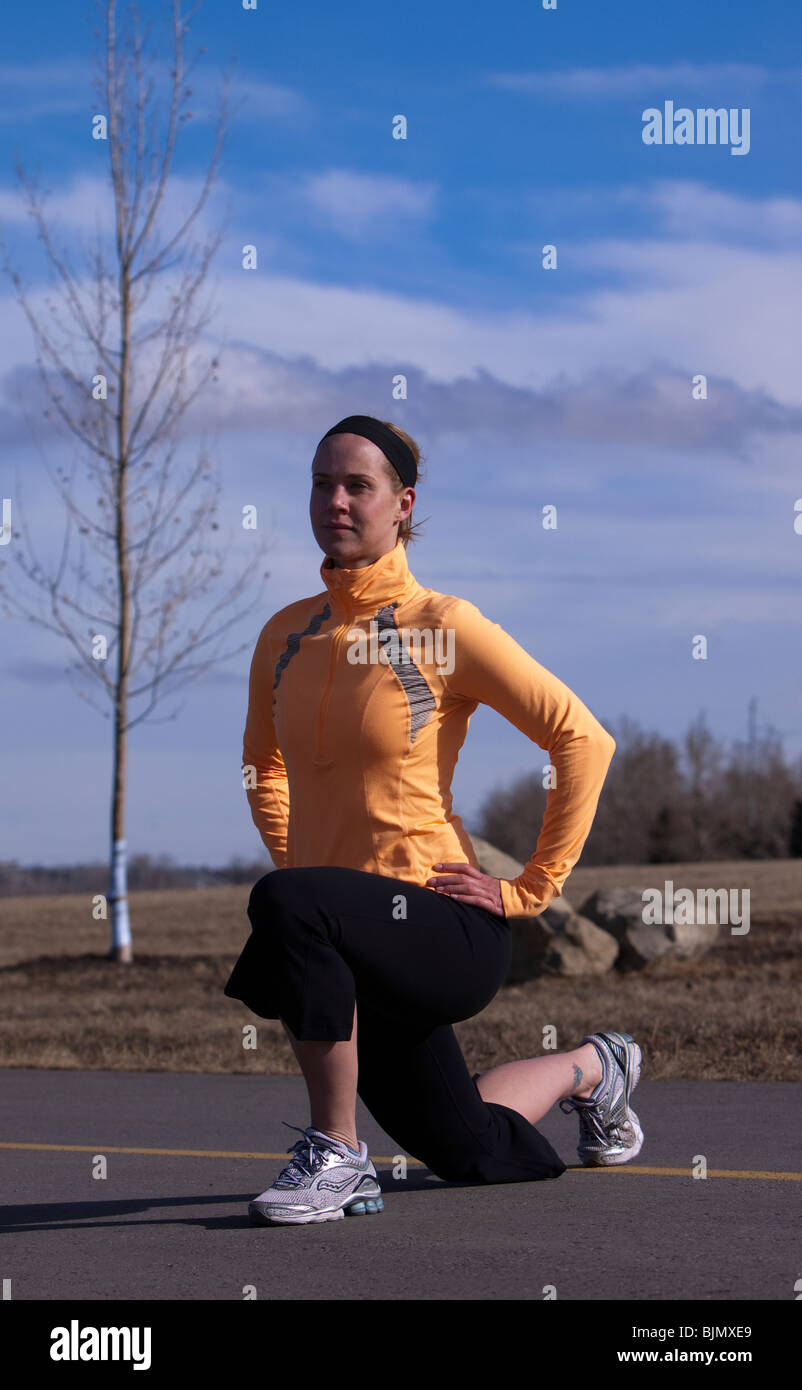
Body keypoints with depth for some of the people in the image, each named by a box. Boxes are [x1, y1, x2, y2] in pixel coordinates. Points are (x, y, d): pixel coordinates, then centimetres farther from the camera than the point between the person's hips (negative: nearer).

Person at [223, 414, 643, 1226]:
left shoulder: (444, 626, -11)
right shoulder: (285, 636, 5)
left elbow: (583, 741, -10)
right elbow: (263, 764, 25)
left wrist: (531, 889, -10)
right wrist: (290, 857, 12)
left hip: (450, 927, -6)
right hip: (362, 956, 6)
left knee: (289, 909, -36)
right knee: (472, 1153, 19)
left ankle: (336, 1157, -23)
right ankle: (591, 1068, 49)